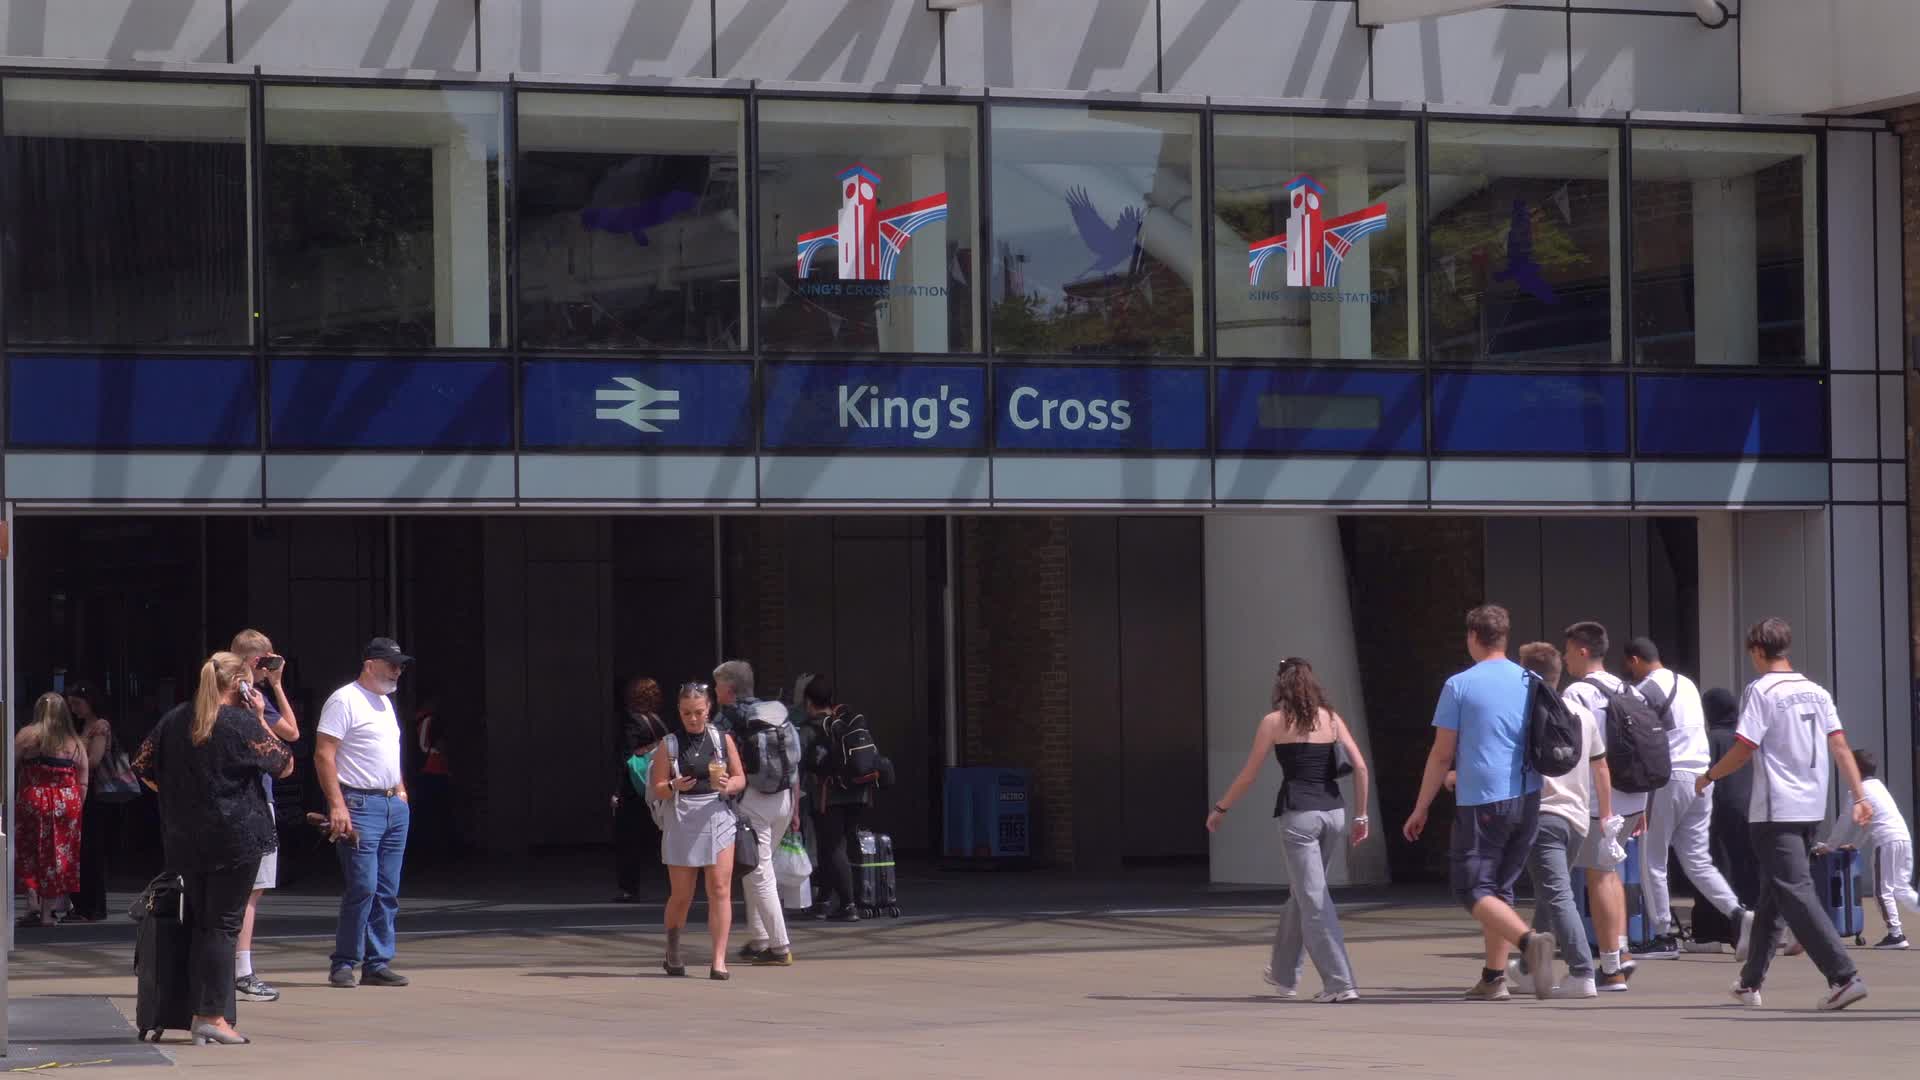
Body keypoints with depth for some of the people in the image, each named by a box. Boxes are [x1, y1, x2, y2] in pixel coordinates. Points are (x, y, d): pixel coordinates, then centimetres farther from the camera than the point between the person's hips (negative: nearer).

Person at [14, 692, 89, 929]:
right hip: (67, 802, 3)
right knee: (57, 857, 8)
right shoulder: (76, 743, 9)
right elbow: (83, 783, 9)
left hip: (33, 800, -3)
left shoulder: (29, 735, -3)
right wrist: (76, 807, 15)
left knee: (26, 854, 6)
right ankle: (47, 912, 9)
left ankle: (33, 903, -10)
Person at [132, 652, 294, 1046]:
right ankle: (214, 1016, -6)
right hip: (236, 839, -5)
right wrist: (260, 719, 5)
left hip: (185, 842, 5)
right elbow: (285, 765, 1)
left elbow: (144, 770, 9)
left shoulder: (173, 722, 6)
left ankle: (200, 1014, 11)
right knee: (224, 925, -2)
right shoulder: (243, 724, -9)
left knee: (201, 923, 12)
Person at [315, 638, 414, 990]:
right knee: (363, 887, -12)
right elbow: (324, 755, -14)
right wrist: (337, 805, -21)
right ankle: (343, 964, -4)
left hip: (394, 805, 9)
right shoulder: (344, 701, -8)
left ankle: (378, 963, 10)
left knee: (387, 891, 6)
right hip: (360, 805, -9)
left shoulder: (385, 703, 20)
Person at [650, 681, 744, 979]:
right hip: (682, 821, 0)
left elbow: (741, 778, 10)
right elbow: (657, 789, 3)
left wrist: (728, 786, -12)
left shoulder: (723, 740, 7)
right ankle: (672, 953, 30)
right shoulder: (669, 745, 4)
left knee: (720, 890, -9)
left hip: (718, 818, 0)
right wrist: (674, 786, -18)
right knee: (681, 895, 7)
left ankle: (719, 960, -8)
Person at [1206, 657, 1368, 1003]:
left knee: (1313, 900, -3)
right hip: (1333, 812, 5)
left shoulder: (1275, 722, -1)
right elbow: (1360, 766, 3)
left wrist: (1220, 809, 15)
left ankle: (1340, 984, -10)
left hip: (1299, 814, -5)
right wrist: (1361, 815, 10)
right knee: (1301, 894, 21)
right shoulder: (1331, 718, 9)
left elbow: (1249, 774, 2)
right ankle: (1284, 974, 33)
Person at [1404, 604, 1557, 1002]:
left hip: (1481, 802, -6)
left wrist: (1421, 808, 5)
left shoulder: (1459, 686, -6)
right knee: (1500, 886, 16)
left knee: (1472, 889, -3)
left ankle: (1530, 940, -28)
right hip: (1527, 800, 6)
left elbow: (1441, 755, -6)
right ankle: (1494, 978, 13)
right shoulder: (1533, 683, 9)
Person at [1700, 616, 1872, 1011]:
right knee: (1771, 896, 17)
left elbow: (1744, 750, -12)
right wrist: (1860, 796, 2)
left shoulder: (1761, 690, -9)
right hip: (1812, 809, 7)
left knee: (1796, 893, -10)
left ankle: (1844, 976, -23)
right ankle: (1750, 982, 25)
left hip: (1776, 812, -7)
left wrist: (1707, 777, 3)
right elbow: (1840, 746, 4)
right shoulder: (1816, 692, 10)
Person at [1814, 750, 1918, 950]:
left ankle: (1895, 934, -4)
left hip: (1887, 842, -8)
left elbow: (1845, 822, 3)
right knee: (1901, 888, 13)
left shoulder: (1858, 791, -1)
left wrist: (1828, 846, 14)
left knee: (1883, 891, -1)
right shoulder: (1878, 787, 24)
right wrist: (1857, 844, 39)